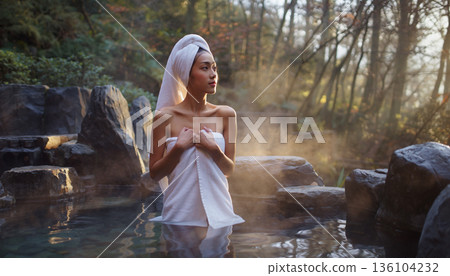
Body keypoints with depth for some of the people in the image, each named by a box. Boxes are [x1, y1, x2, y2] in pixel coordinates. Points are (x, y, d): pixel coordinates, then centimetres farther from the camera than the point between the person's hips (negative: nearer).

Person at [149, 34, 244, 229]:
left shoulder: (226, 114, 1)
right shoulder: (165, 117, -5)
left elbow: (229, 170, 4)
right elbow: (155, 173, -2)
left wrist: (214, 149, -13)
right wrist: (179, 147, -15)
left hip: (217, 207, 2)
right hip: (180, 211, -2)